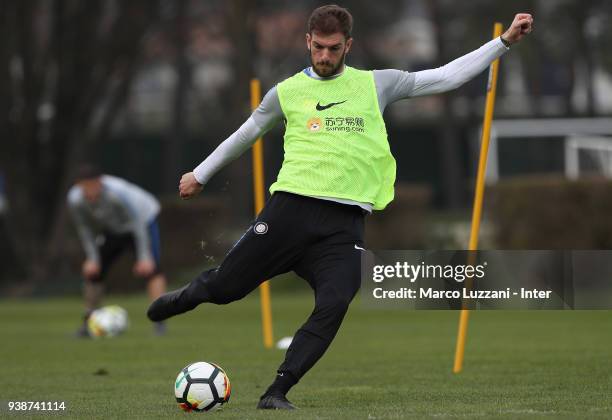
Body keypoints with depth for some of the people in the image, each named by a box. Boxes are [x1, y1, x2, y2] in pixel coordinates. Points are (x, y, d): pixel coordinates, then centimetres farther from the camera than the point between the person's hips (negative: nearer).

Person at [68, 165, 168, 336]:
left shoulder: (117, 192, -40)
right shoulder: (75, 200, -26)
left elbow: (137, 222, -33)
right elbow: (85, 229, -10)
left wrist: (144, 257, -34)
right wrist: (92, 258, -11)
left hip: (143, 219, -5)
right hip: (114, 230, 5)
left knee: (150, 269, -23)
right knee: (93, 272, 1)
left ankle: (159, 321, -28)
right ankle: (87, 323, 14)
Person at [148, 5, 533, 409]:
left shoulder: (375, 85, 12)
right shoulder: (287, 92, 11)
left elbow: (446, 77, 11)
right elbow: (245, 135, 25)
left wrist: (504, 42, 6)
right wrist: (200, 174, 33)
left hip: (344, 223, 0)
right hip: (292, 206, 0)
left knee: (333, 308, -19)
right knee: (223, 288, -1)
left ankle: (276, 393, -11)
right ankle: (188, 296, 35)